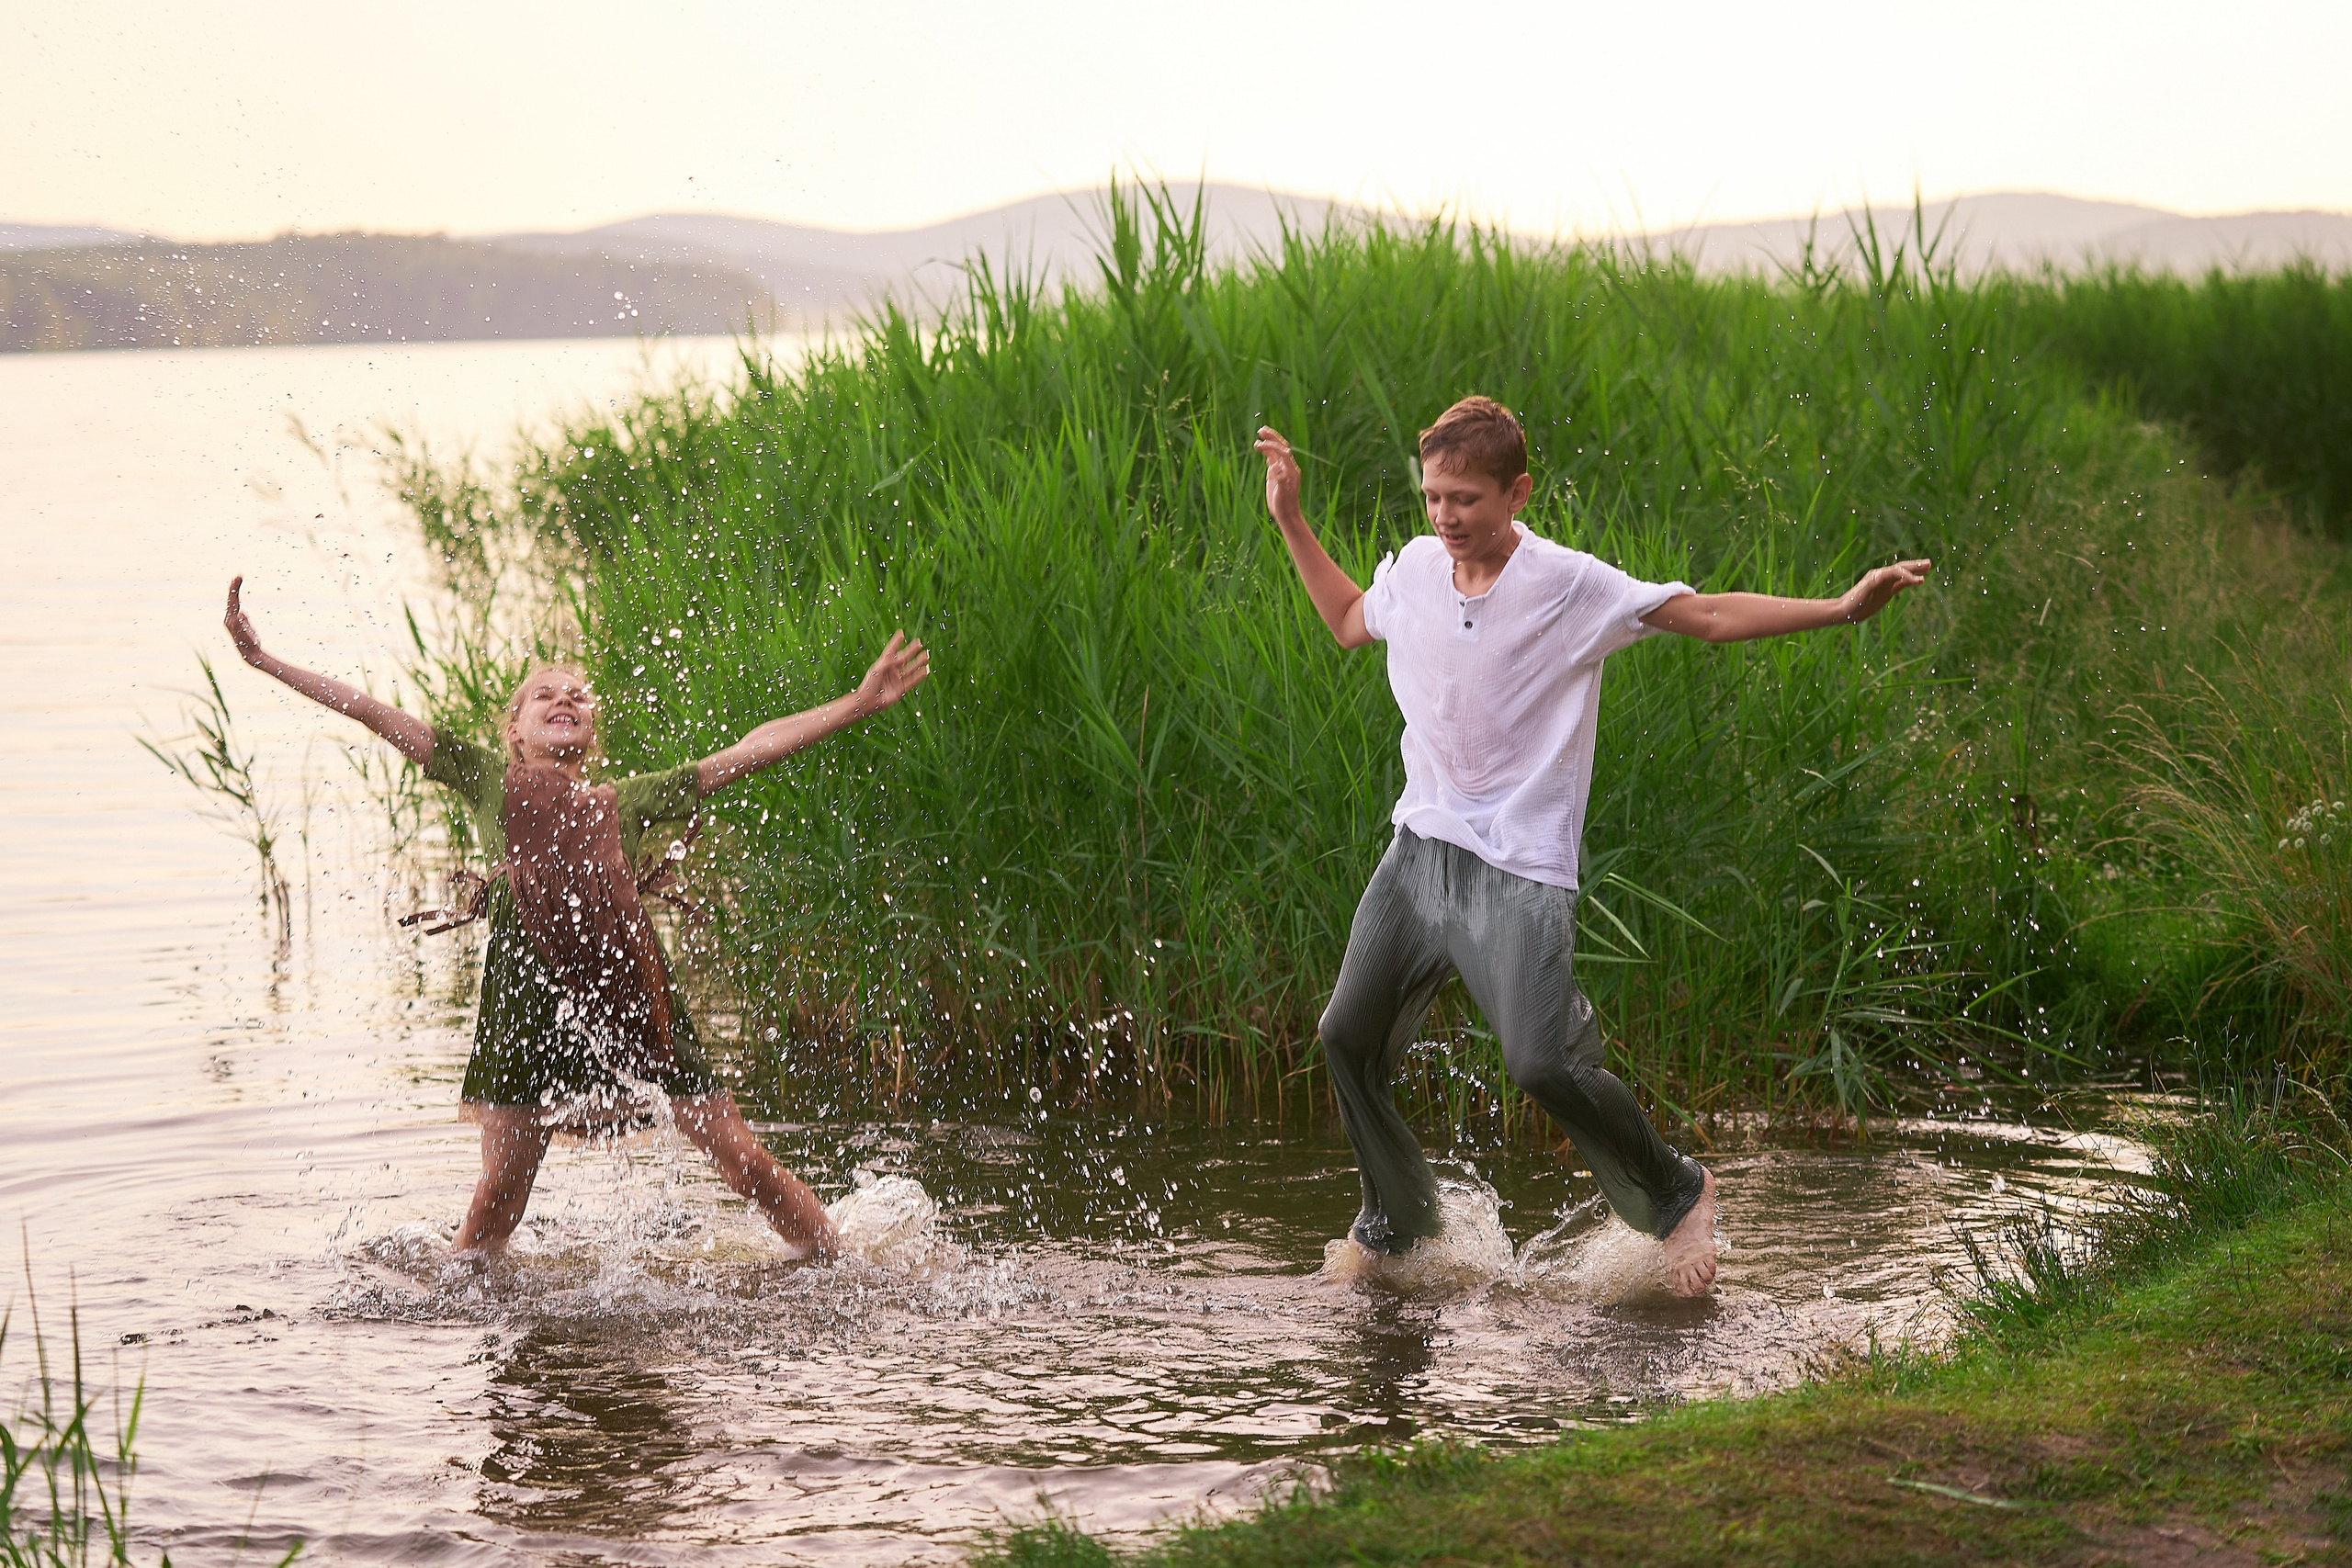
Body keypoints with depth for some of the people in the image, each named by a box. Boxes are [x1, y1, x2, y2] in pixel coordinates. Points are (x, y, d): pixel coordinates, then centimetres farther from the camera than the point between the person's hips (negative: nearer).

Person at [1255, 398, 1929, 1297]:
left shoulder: (1570, 587, -12)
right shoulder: (1415, 569, 4)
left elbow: (1711, 617, -10)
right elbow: (1350, 622, 27)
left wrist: (1842, 610, -20)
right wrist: (1290, 520, 22)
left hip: (1520, 868, -6)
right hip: (1421, 846, 6)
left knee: (1544, 1064, -17)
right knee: (1348, 1036, 4)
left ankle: (1678, 1196, 7)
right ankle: (1397, 1224, 25)